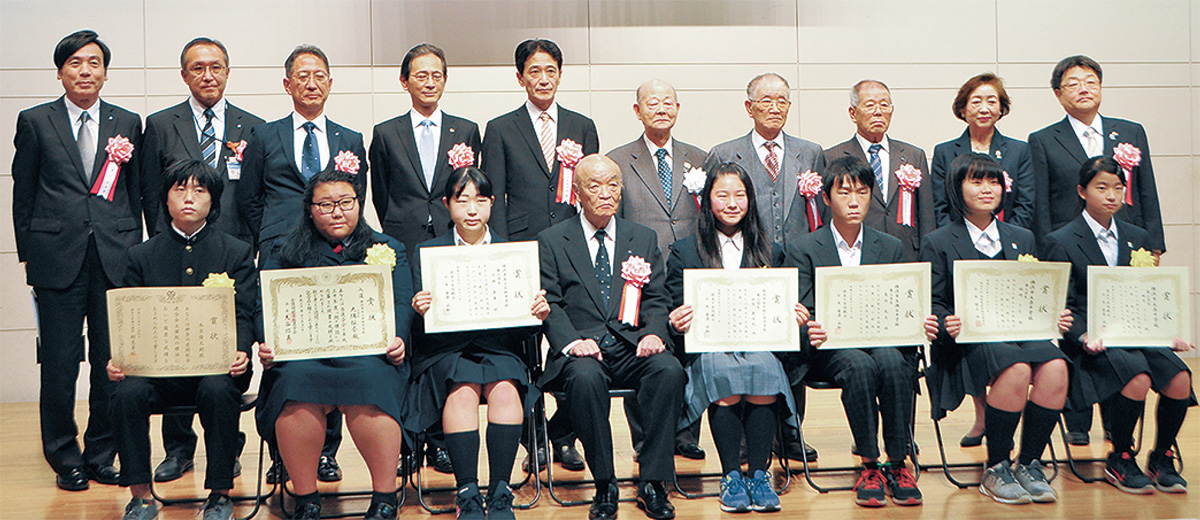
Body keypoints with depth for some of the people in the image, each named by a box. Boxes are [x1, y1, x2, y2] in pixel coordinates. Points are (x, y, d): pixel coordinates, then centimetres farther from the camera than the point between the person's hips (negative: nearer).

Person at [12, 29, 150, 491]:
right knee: (59, 364, 1)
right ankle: (65, 458, 15)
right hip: (57, 258, -1)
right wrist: (28, 253, 5)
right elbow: (23, 193, 9)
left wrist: (135, 250, 8)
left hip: (115, 258, 1)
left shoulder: (128, 123, 11)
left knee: (112, 363, 4)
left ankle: (101, 456, 17)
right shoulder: (35, 122, 7)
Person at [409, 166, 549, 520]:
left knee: (505, 387, -31)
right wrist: (419, 311, -17)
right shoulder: (427, 252, 13)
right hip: (446, 348, -1)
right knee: (463, 389, -32)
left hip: (498, 347, 1)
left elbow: (521, 329, 10)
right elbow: (421, 325, 6)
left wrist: (538, 316, -12)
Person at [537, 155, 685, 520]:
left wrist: (654, 333, -9)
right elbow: (550, 303, 1)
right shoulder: (551, 241, 9)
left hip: (633, 349, 2)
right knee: (586, 378, -36)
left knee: (670, 370, -30)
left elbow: (656, 299, 13)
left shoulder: (643, 239, 18)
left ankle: (652, 481, -20)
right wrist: (571, 341, -18)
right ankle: (604, 486, -20)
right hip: (581, 350, -2)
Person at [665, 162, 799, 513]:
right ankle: (731, 475, -26)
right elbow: (674, 311, 9)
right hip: (707, 348, -1)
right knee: (722, 371, -35)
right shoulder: (684, 252, 15)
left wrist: (795, 316, -6)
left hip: (759, 344, 1)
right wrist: (677, 323, -14)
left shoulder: (770, 253, 21)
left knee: (763, 369, -33)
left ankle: (759, 473, -26)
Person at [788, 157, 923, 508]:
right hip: (831, 349, -2)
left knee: (892, 361, -33)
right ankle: (869, 466, -22)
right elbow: (801, 314, -1)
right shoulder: (804, 251, 6)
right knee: (860, 365, -35)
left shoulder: (891, 247, 16)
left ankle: (898, 465, -22)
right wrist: (811, 332, -25)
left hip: (884, 343, 2)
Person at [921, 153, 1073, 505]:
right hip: (968, 341, -4)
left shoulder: (1022, 239, 22)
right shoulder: (938, 244, 9)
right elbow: (933, 306, 3)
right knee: (1017, 368, -34)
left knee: (1055, 366, -29)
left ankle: (1028, 465, -13)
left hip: (1021, 332, 4)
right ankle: (995, 470, -16)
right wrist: (948, 324, -20)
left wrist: (1052, 317, -3)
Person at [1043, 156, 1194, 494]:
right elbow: (1063, 306, -4)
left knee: (1179, 378, -22)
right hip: (1092, 341, -5)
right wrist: (1084, 337, -21)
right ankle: (1120, 460, -10)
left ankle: (1162, 457, 0)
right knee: (1137, 378, -32)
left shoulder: (1137, 237, 17)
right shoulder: (1061, 242, 0)